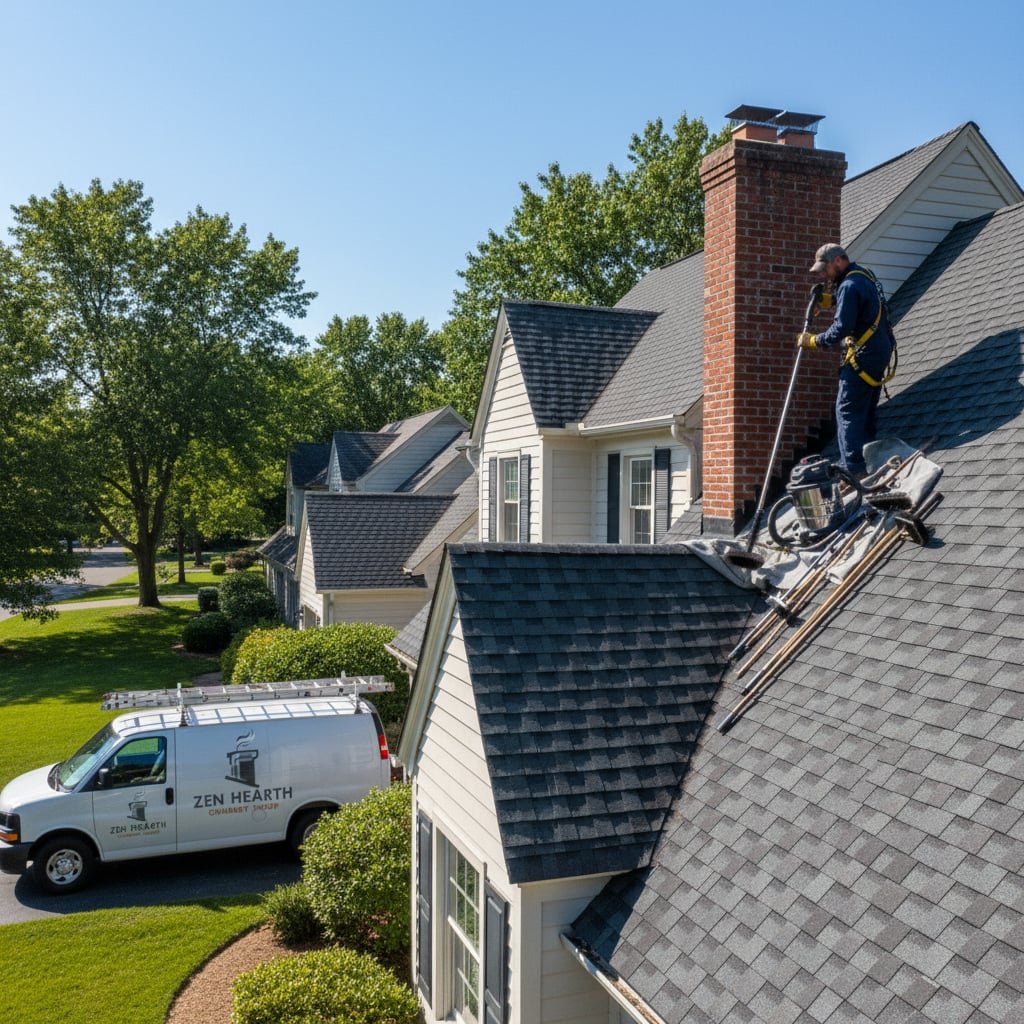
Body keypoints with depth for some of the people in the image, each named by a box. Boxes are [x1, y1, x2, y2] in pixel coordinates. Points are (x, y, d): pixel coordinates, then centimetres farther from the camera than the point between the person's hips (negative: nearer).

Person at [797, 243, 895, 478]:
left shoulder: (850, 285, -16)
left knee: (847, 412, -9)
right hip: (880, 353, 10)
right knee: (866, 413, 14)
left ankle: (854, 470, -14)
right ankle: (869, 464, 16)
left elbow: (841, 328, -21)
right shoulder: (865, 275, 15)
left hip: (862, 356, -10)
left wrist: (813, 341, -8)